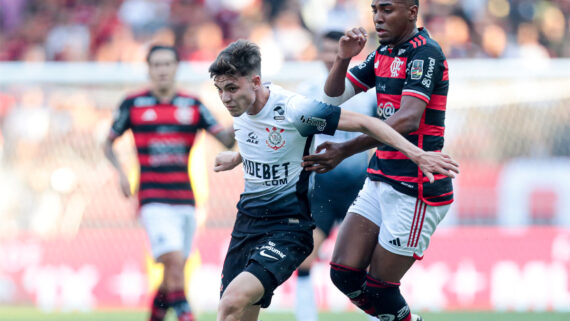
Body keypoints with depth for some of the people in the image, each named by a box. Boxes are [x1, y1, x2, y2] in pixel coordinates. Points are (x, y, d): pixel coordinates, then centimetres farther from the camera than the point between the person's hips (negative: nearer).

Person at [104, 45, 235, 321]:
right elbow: (109, 143, 13)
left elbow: (227, 141, 2)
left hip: (184, 198, 4)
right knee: (175, 260, -21)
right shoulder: (133, 104, 3)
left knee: (173, 275, 9)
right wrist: (120, 172, -4)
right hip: (153, 199, -4)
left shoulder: (192, 106, 8)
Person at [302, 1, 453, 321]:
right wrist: (344, 57, -7)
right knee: (344, 274, 3)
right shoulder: (383, 53, 13)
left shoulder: (425, 53, -15)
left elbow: (408, 119, -28)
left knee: (378, 288, -4)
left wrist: (345, 150, -35)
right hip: (381, 181, 8)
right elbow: (333, 95, 14)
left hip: (416, 190, -8)